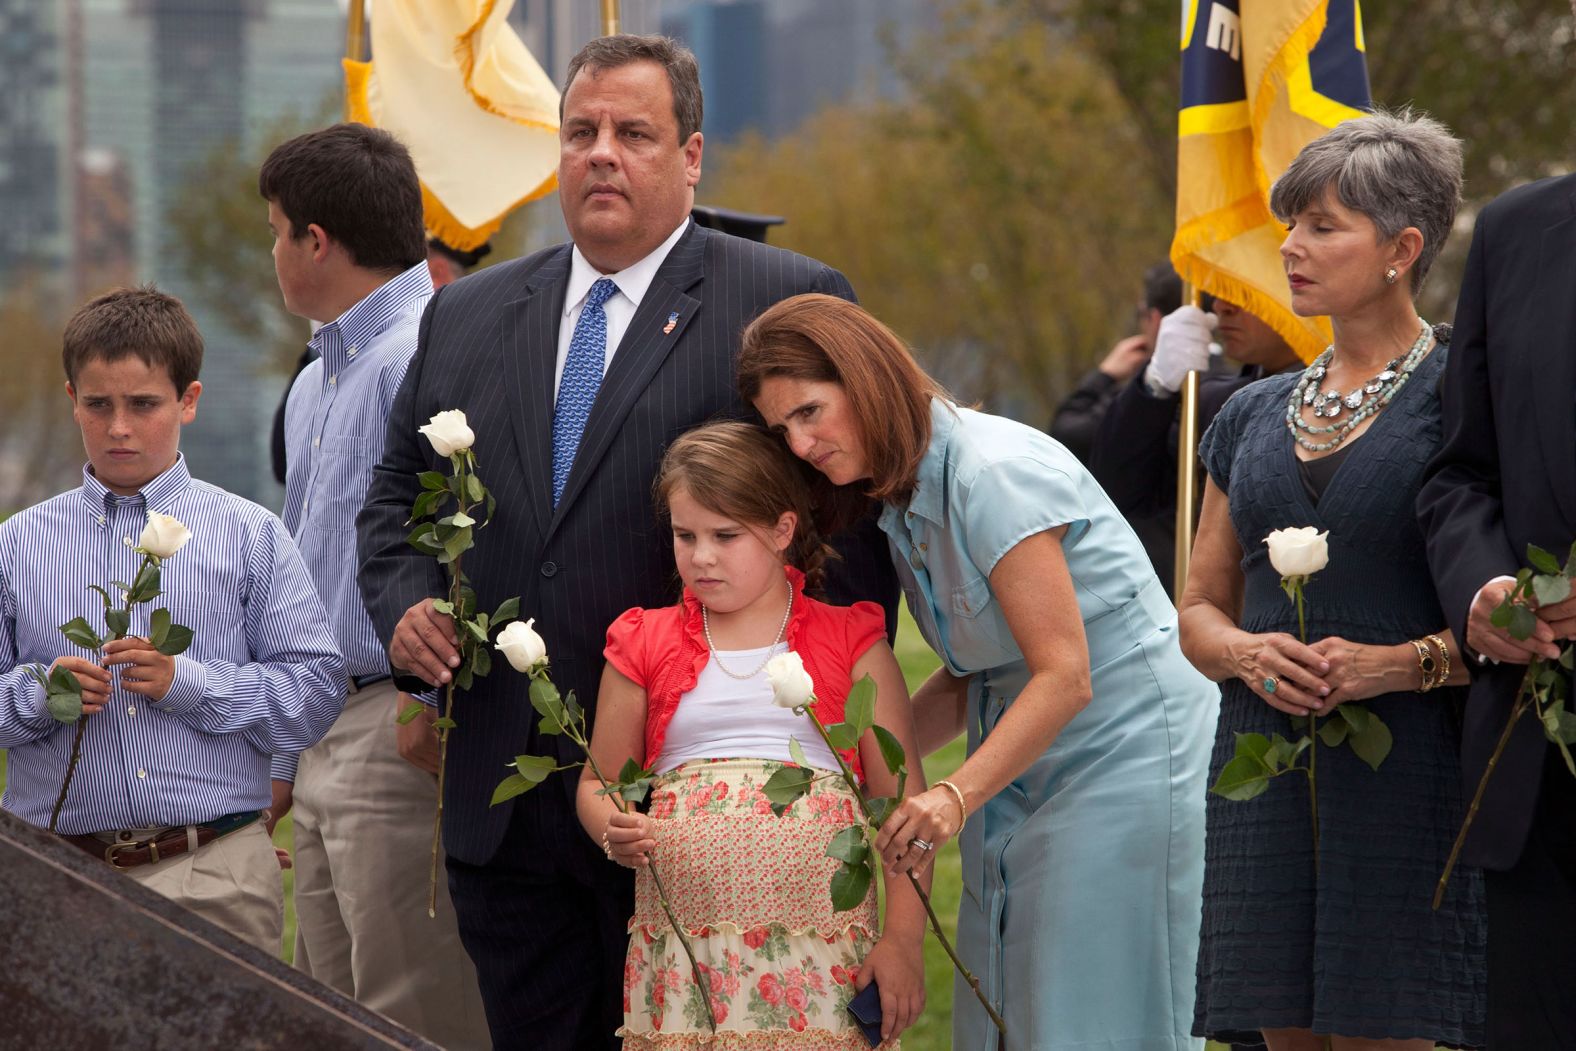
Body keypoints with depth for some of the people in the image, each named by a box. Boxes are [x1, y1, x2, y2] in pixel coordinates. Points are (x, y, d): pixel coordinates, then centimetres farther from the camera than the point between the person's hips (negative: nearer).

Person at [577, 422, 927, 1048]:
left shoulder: (850, 643, 10)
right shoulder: (645, 646, 14)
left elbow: (901, 797, 6)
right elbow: (597, 786, 19)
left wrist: (904, 939, -3)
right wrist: (614, 832, -6)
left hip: (820, 935, -1)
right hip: (683, 943, 1)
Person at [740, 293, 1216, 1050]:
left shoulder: (994, 472, -19)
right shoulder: (896, 500, 8)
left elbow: (1064, 676, -22)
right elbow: (968, 681, 12)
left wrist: (958, 795, -30)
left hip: (1125, 748, -9)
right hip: (1018, 762, 9)